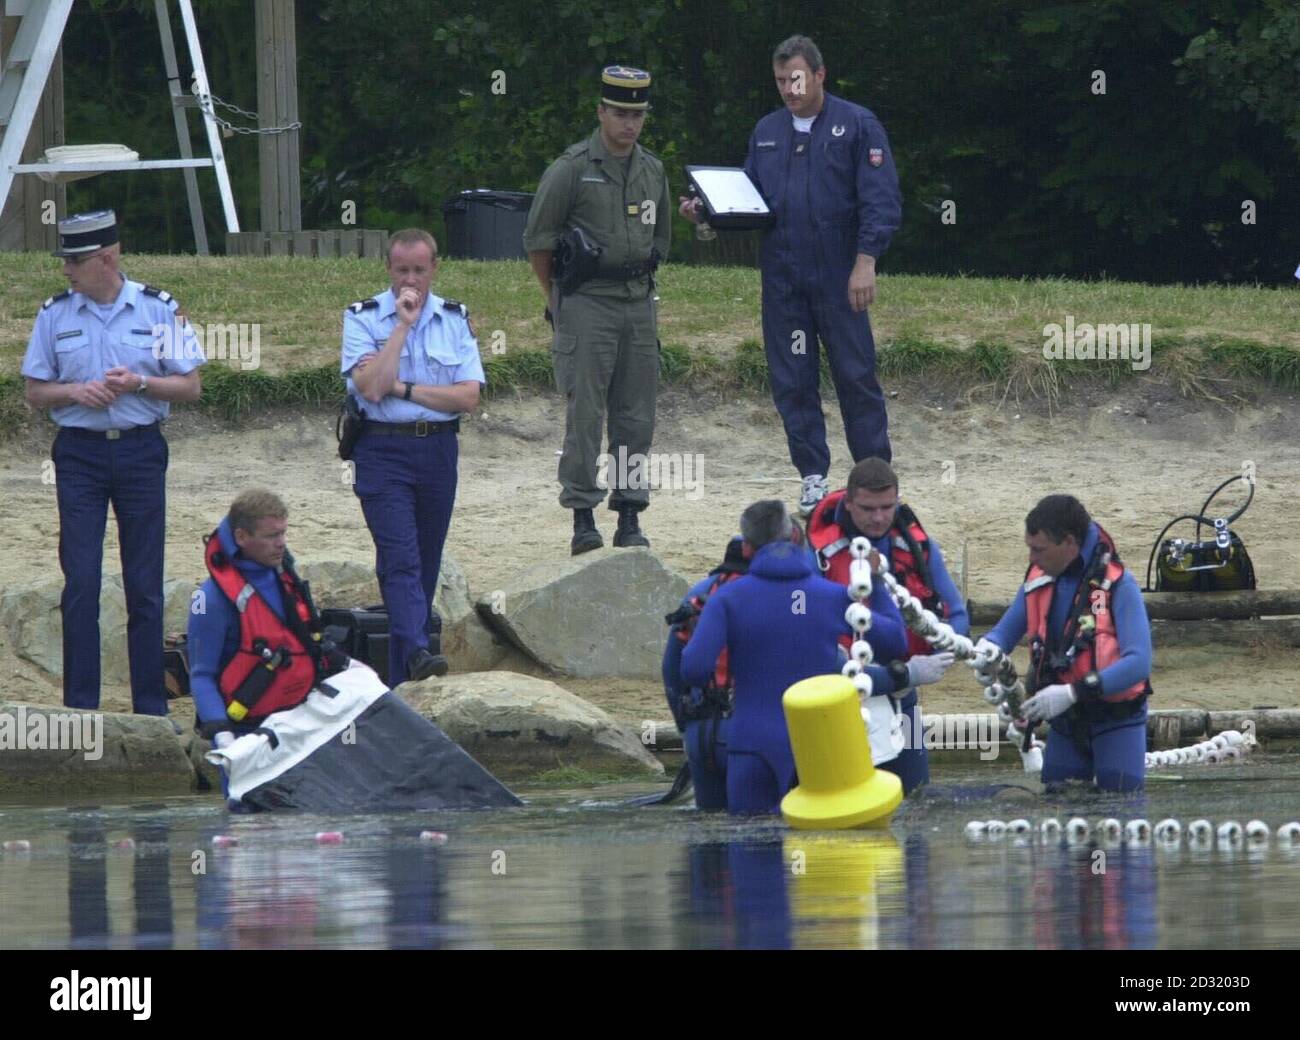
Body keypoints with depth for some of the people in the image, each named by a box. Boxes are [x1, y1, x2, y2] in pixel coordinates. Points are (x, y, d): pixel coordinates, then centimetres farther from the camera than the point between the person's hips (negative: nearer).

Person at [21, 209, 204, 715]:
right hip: (79, 451, 1)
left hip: (141, 451, -1)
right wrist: (77, 392, -12)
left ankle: (151, 707, 9)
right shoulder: (55, 315, 4)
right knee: (80, 583, -3)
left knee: (144, 584, 3)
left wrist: (138, 383, -14)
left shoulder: (159, 309, 0)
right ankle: (80, 706, 2)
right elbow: (35, 392, 8)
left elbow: (190, 387, 3)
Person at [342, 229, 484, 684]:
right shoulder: (363, 318, 0)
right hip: (382, 451, -3)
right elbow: (370, 388, -15)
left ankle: (402, 680, 10)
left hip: (438, 450, 3)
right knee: (400, 558, -17)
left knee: (425, 564, 6)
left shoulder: (455, 319, 8)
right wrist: (403, 325, -14)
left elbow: (468, 396, -2)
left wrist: (402, 387, -10)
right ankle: (417, 652, -32)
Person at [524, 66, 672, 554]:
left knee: (637, 416, 4)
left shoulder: (653, 172, 12)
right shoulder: (572, 170, -5)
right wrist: (558, 301, 2)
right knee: (585, 412, -8)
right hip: (586, 306, -5)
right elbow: (538, 240, -2)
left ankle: (630, 515, 9)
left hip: (638, 303, 5)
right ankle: (582, 517, -7)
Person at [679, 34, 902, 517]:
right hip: (781, 276, 5)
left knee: (856, 375, -3)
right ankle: (813, 477, 12)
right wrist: (708, 211, 0)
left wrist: (865, 261, -16)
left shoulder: (856, 125, -2)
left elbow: (881, 201, -7)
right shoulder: (767, 132, 14)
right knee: (792, 381, 4)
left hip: (838, 277, -5)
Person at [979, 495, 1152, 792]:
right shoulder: (1039, 580, 2)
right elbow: (1002, 634, 13)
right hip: (1066, 724, 6)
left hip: (1116, 724, -6)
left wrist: (1072, 693, -31)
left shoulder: (1117, 585, -17)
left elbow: (1138, 663, -25)